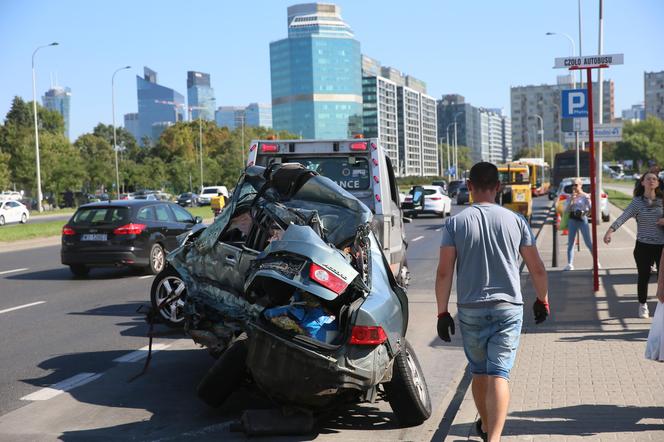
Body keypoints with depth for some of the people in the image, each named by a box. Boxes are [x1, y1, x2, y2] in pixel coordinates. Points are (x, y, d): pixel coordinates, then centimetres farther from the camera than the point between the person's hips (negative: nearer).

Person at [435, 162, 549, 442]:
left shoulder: (455, 224, -3)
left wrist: (442, 312, -1)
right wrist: (542, 300, 18)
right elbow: (537, 268, 4)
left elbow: (444, 272, -8)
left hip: (470, 310, 1)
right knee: (499, 374, -4)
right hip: (508, 308, 0)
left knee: (479, 371, 18)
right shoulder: (515, 221, 0)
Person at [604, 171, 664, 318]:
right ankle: (643, 305, 25)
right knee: (644, 277, 7)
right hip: (643, 246, -1)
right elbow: (622, 218, -16)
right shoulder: (637, 202, -4)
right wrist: (609, 231, -30)